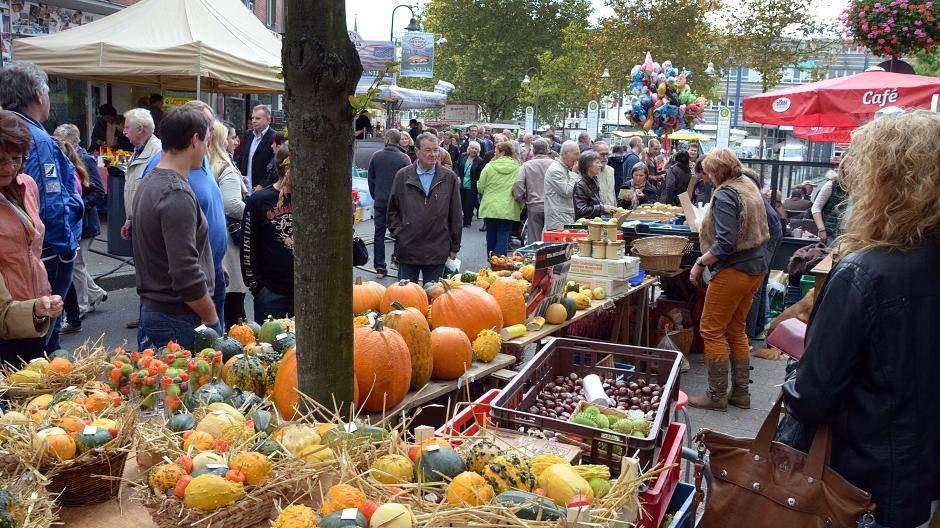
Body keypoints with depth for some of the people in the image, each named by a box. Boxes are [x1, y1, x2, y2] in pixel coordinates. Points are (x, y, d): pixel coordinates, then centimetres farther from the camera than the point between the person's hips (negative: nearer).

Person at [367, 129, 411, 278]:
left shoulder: (376, 156, -1)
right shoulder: (404, 158, -8)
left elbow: (371, 179, 6)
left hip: (379, 201, 2)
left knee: (379, 233, 7)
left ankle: (380, 267, 7)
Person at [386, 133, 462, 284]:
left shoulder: (449, 178, 3)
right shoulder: (402, 176, 3)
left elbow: (456, 216, 6)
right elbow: (392, 210, 10)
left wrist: (454, 247, 5)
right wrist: (398, 233, -2)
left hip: (437, 251, 0)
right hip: (408, 249, 0)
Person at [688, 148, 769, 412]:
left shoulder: (725, 195, -16)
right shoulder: (750, 186, 11)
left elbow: (725, 243, -24)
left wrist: (700, 263, -16)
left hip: (733, 271, -9)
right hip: (755, 268, 9)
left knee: (711, 330, 1)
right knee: (736, 329, 17)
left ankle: (717, 395, 7)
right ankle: (740, 392, 24)